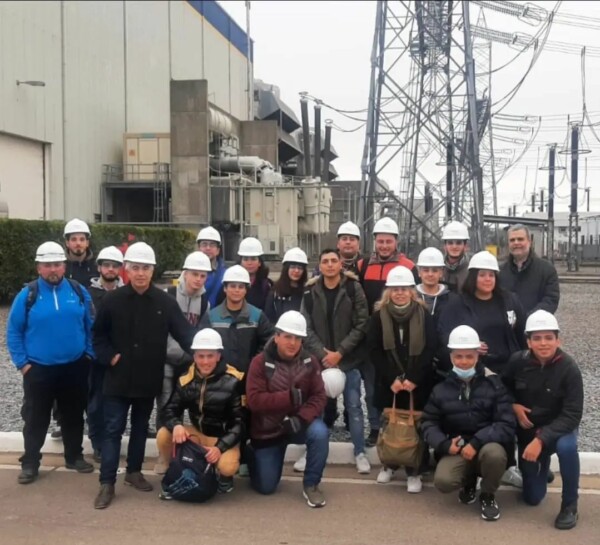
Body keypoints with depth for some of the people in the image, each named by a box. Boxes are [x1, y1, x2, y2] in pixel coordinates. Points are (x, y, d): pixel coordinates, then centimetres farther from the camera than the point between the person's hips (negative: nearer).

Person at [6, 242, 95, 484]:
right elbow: (13, 332, -3)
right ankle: (30, 463, 21)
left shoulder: (79, 291, -1)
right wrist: (22, 362, -7)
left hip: (75, 367, 2)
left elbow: (91, 326, 6)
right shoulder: (27, 295, -7)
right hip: (38, 369, -2)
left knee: (74, 415, 15)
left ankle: (74, 456, 31)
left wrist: (89, 353, 1)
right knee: (35, 419, 8)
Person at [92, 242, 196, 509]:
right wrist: (109, 357, -8)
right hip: (118, 378, -1)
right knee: (113, 429, 1)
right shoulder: (112, 300, -4)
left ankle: (134, 471, 32)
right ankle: (107, 483, 6)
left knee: (141, 428, 16)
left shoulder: (165, 302, -4)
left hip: (148, 379, 2)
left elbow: (184, 332, -6)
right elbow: (98, 335, 6)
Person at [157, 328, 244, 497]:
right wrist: (176, 425, -29)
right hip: (197, 433, 4)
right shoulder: (186, 380, -6)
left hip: (224, 438, -3)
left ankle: (225, 475, 6)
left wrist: (220, 447, -27)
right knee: (163, 435, -22)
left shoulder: (232, 382, -17)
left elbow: (239, 422, -14)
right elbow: (169, 410, -5)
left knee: (227, 467, -33)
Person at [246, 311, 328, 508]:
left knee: (320, 433, -31)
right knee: (265, 487, 2)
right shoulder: (260, 362, -15)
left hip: (297, 423, 2)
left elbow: (318, 396, -11)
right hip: (267, 430, -1)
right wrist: (289, 397, -33)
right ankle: (254, 456, 35)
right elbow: (254, 400, -24)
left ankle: (310, 484, -10)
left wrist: (302, 418, -29)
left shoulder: (310, 362, -7)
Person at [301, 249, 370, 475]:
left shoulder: (353, 288, -6)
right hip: (320, 359, 2)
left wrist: (340, 352, -13)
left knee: (353, 405, 2)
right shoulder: (311, 291, 1)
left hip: (349, 359, -2)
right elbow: (307, 328, 0)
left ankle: (360, 452, 13)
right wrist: (323, 354, -12)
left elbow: (361, 324, -8)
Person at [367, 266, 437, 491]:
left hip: (417, 383, -1)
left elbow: (430, 349, -6)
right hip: (388, 382, 1)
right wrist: (391, 378, -12)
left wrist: (413, 378, -15)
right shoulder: (379, 315, 1)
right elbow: (374, 350, -3)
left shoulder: (424, 315, -1)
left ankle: (414, 472, 12)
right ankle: (389, 464, 29)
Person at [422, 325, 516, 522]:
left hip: (487, 445, -1)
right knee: (443, 481, -27)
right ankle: (469, 481, 12)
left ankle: (488, 495, -3)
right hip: (456, 449, 2)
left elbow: (507, 424, -11)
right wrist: (445, 444, -15)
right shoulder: (442, 388, 3)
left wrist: (477, 442, -24)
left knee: (494, 453, -37)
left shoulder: (494, 384, -5)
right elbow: (429, 423, 5)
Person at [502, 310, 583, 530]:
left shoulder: (569, 368, -21)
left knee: (566, 446, -39)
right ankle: (541, 466, 41)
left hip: (558, 428, -2)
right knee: (532, 497, 6)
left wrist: (542, 439, -34)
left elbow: (572, 415, -24)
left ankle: (569, 505, -15)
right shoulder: (517, 361, -14)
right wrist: (513, 405, -15)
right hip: (527, 431, 3)